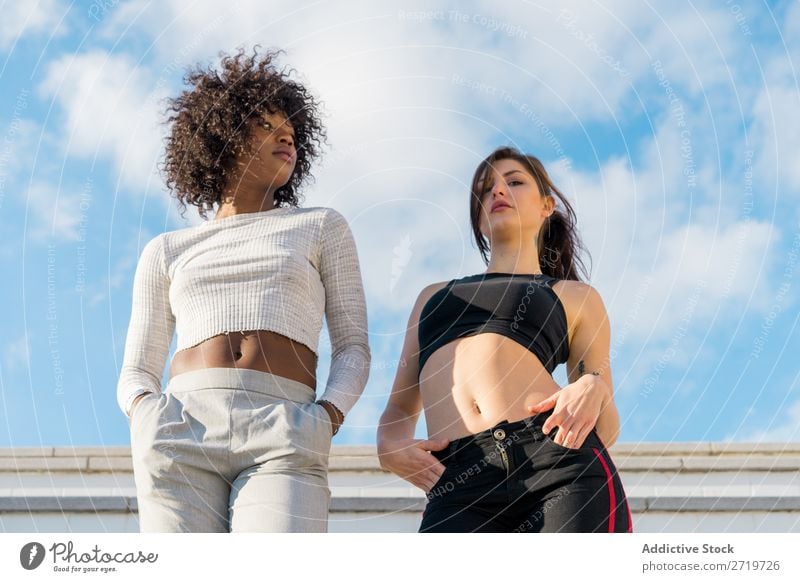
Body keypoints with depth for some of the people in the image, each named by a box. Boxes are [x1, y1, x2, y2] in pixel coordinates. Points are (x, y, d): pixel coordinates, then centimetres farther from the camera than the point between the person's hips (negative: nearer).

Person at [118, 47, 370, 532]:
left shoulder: (322, 227, 22)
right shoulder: (167, 252, 24)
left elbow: (353, 348, 14)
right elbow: (135, 376, 20)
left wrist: (327, 417, -7)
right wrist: (145, 414, -5)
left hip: (283, 441, -1)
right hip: (182, 433, 2)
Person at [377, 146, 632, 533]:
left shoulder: (575, 297, 24)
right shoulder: (433, 297, 33)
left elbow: (606, 430, 19)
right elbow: (400, 407, 32)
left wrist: (594, 388, -5)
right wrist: (390, 444, 8)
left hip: (560, 464, -1)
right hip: (461, 485, 2)